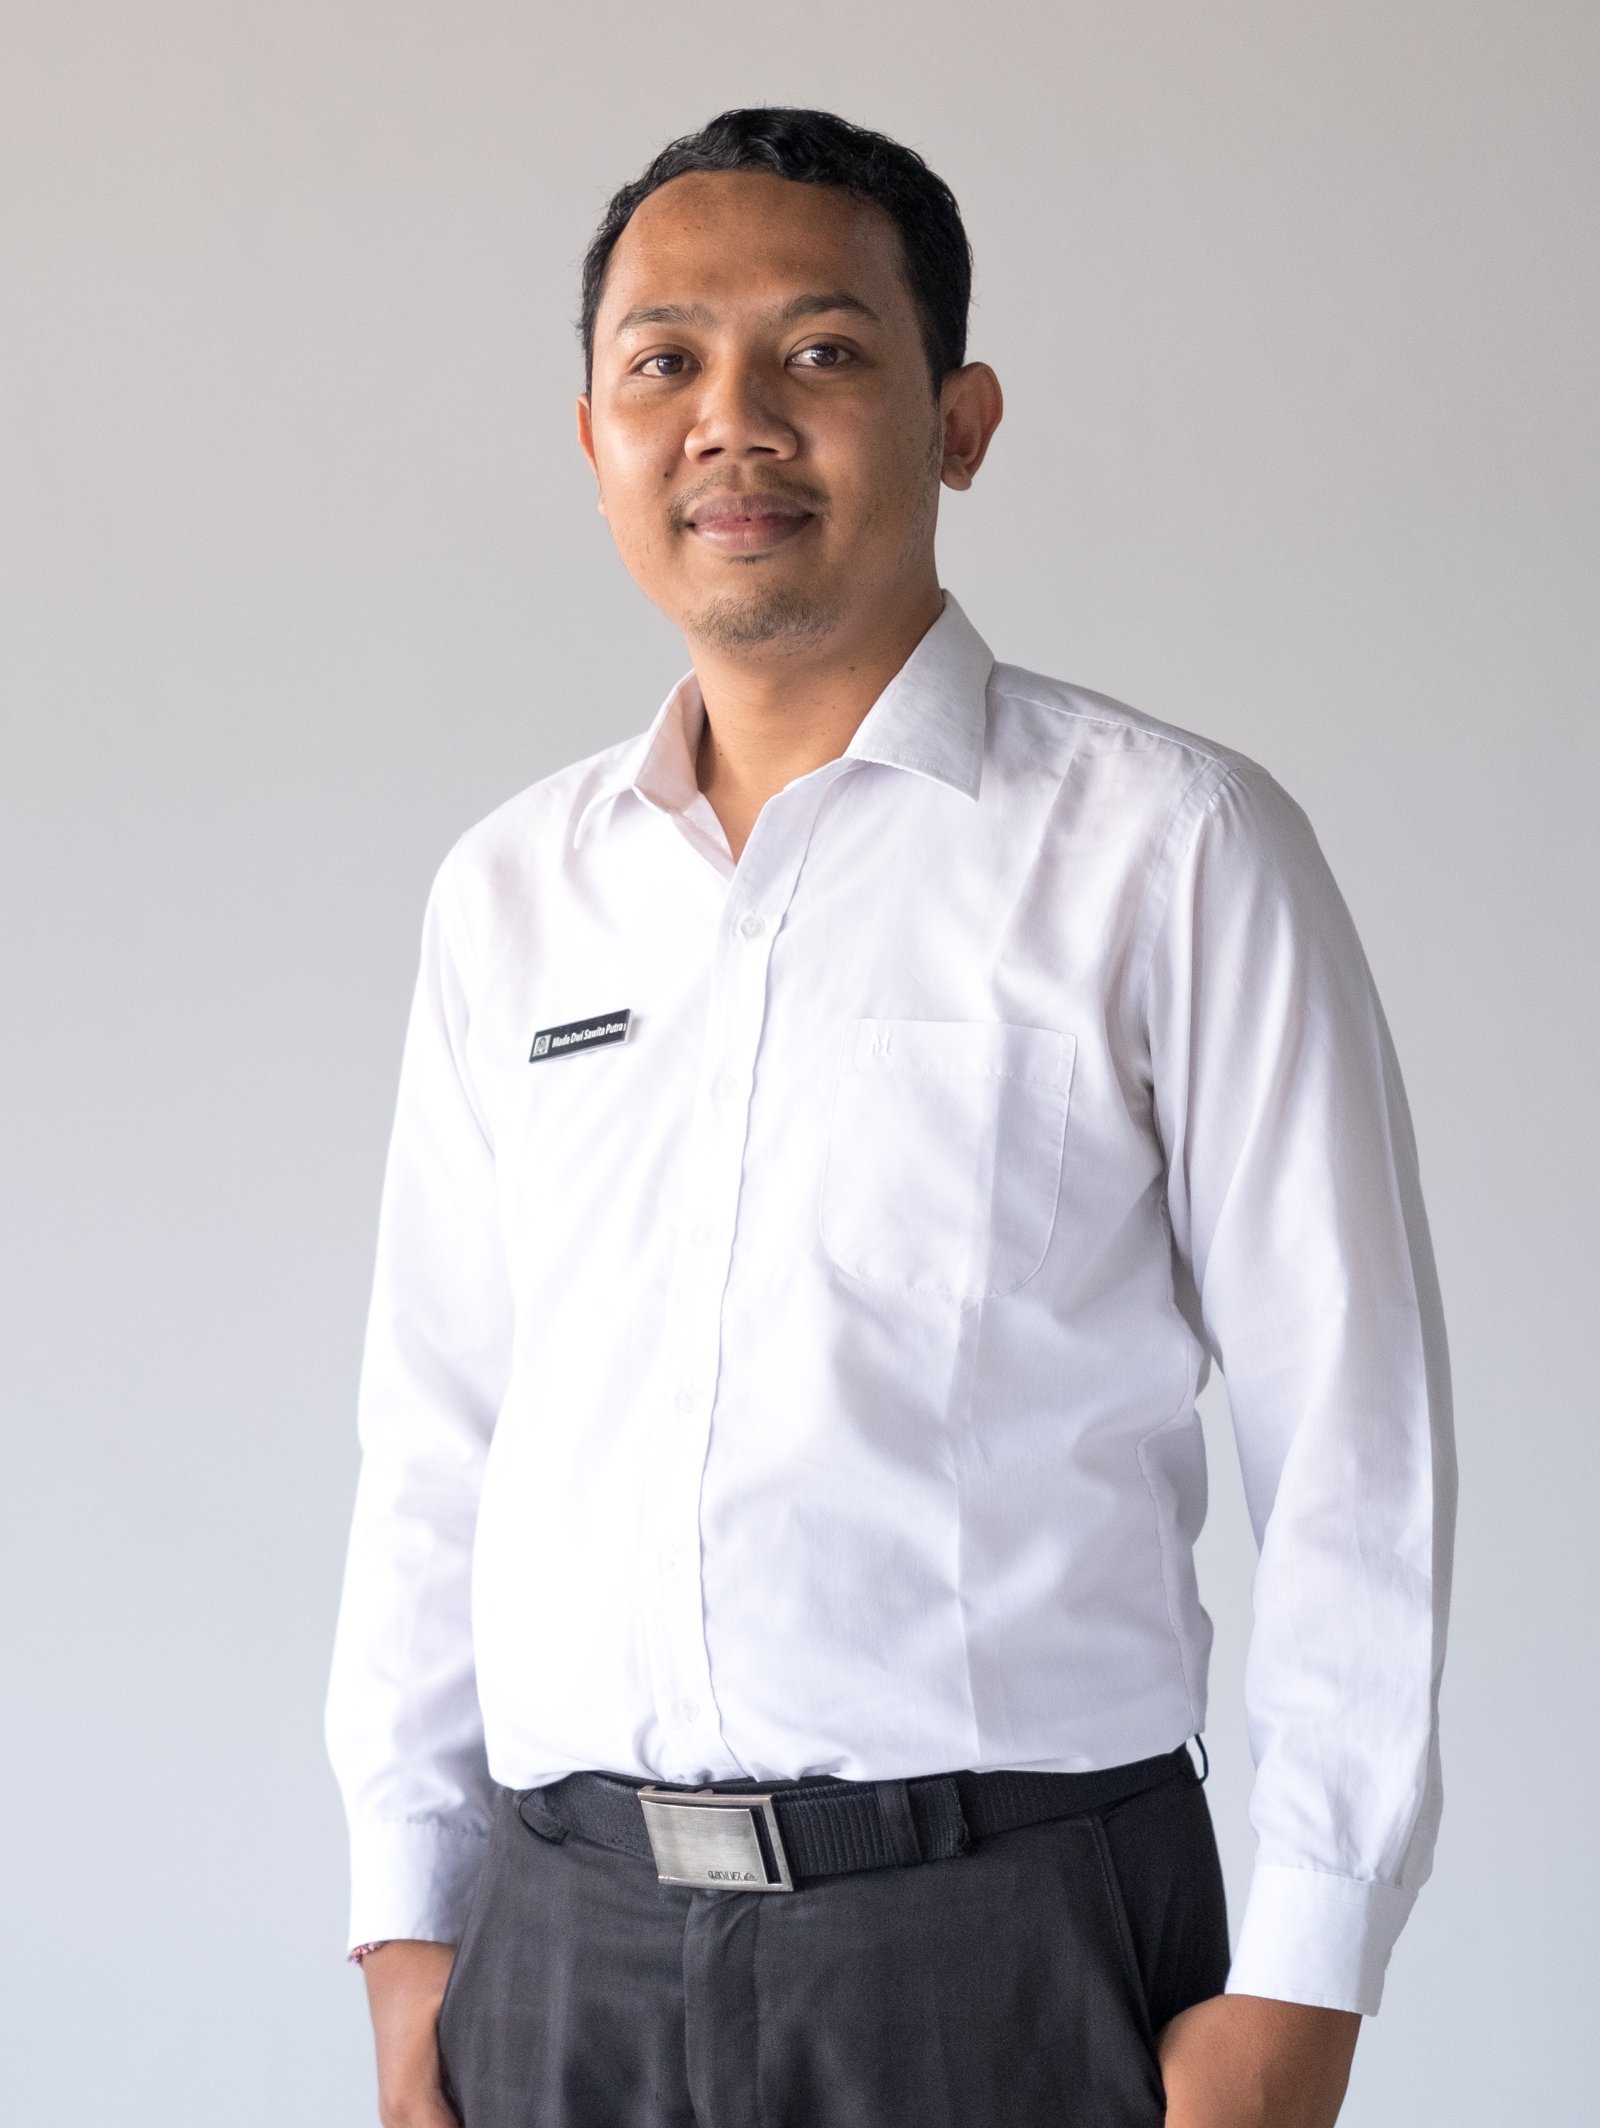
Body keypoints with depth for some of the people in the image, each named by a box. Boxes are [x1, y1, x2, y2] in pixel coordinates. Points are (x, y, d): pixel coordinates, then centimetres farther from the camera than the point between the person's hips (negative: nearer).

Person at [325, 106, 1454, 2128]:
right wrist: (410, 1922, 8)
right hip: (564, 1945, 4)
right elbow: (431, 1448, 13)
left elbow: (1351, 1452, -4)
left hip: (1007, 1944, -3)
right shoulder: (508, 895, 11)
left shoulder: (1173, 854, -2)